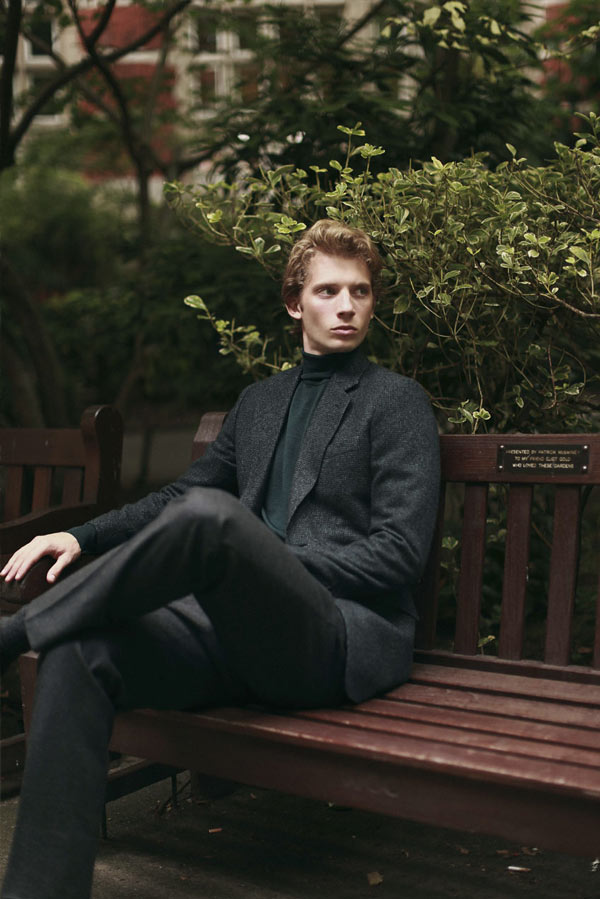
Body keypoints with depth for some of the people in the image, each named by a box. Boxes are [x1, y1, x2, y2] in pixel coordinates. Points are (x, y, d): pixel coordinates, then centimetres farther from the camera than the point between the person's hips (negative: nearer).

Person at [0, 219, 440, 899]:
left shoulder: (397, 401, 6)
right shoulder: (259, 400, 24)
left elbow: (400, 551, -3)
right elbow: (179, 493, 27)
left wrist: (272, 567, -10)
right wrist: (82, 537, 10)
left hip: (344, 636, -5)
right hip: (240, 628, 6)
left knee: (211, 513, -34)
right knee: (78, 652, -23)